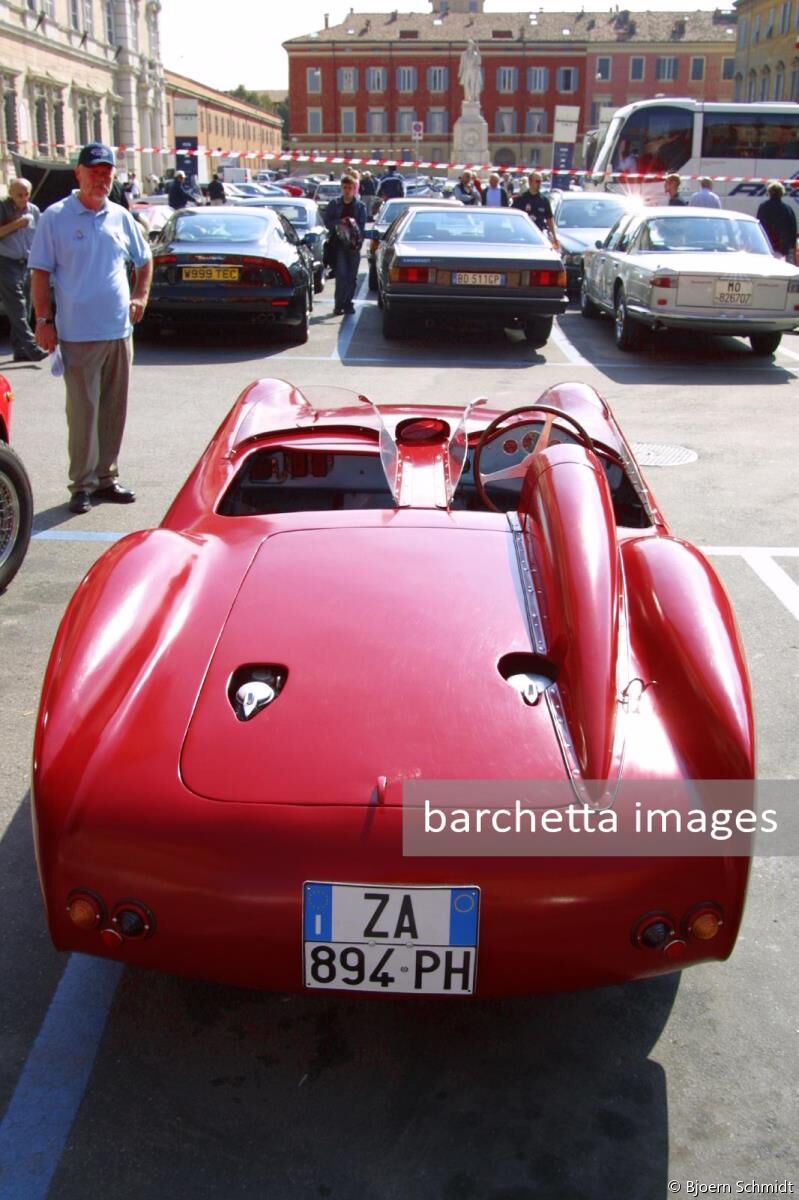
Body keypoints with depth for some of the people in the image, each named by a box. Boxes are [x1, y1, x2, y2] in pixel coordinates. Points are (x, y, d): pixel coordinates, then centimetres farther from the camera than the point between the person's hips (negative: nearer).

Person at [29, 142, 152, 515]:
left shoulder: (121, 217, 10)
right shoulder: (55, 217, -3)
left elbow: (144, 260, 24)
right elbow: (41, 272, -3)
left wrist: (140, 296, 9)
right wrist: (43, 320, -9)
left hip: (119, 331, 5)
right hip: (78, 334, -4)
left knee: (114, 410, 9)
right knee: (83, 411, -3)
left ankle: (106, 477, 20)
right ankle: (83, 483, 5)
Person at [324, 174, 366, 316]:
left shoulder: (360, 206, 7)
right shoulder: (334, 204, 6)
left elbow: (362, 226, 3)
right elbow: (327, 221, 4)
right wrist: (339, 222, -12)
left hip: (354, 244, 2)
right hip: (339, 243, -2)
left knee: (352, 276, 5)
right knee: (341, 274, -12)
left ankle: (348, 303, 16)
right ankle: (339, 304, -8)